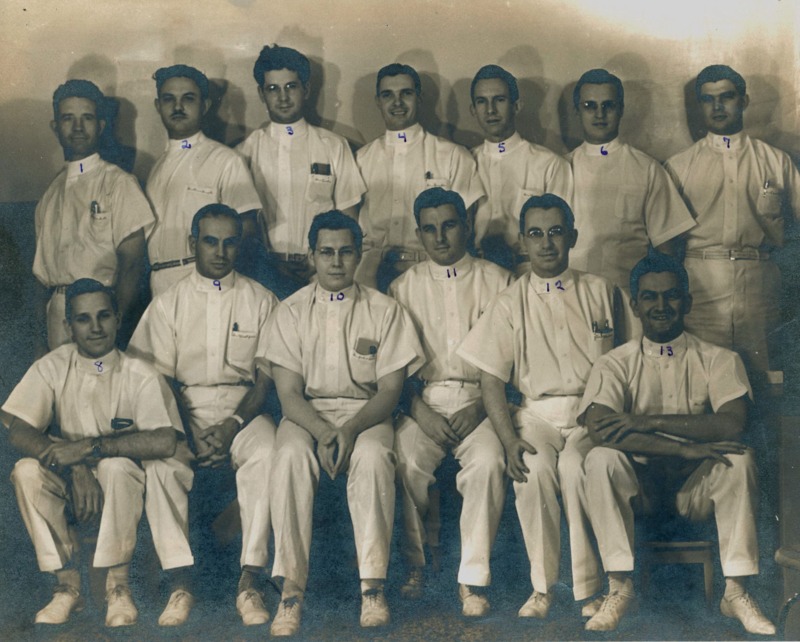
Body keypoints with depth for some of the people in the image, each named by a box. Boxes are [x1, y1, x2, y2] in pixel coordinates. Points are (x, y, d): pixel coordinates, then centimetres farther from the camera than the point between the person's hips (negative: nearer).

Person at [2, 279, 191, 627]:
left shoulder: (140, 374, -14)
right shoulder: (53, 368, -6)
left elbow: (164, 441, -27)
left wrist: (90, 448, -29)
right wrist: (72, 468, -28)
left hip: (127, 484, -3)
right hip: (72, 483, 3)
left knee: (117, 467, -35)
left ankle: (117, 585, -20)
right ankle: (67, 585, -15)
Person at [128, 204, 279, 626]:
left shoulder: (260, 300, 9)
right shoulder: (168, 304, 10)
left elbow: (268, 375, 2)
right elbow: (159, 378, 3)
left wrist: (234, 424, -15)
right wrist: (187, 432, -14)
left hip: (242, 407, 0)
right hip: (185, 409, 1)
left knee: (266, 453, -34)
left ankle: (249, 582, -32)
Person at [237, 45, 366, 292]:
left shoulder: (334, 146, 11)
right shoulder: (248, 149, 10)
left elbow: (348, 217, 9)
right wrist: (268, 263, -7)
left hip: (322, 271, 0)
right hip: (265, 270, 0)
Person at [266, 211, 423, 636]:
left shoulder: (384, 310, 5)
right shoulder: (291, 311, 5)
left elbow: (390, 389, -1)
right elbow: (289, 393, -2)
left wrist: (351, 429, -20)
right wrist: (323, 433, -22)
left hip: (366, 413, 0)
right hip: (306, 414, 1)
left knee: (372, 456, -35)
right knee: (291, 456, -34)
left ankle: (373, 587, -33)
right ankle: (291, 591, -34)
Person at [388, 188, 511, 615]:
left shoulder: (497, 282, 10)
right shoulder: (405, 287, 13)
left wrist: (481, 406, -10)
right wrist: (420, 410, -9)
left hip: (479, 400, -1)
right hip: (424, 399, 1)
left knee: (488, 460, -31)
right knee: (404, 460, -29)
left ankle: (473, 579, -22)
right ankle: (415, 564, -10)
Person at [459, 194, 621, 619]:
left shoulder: (601, 292, 9)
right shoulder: (510, 303, 7)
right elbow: (491, 382, 1)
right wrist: (509, 440, -12)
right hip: (536, 412, 1)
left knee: (574, 466, -31)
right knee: (534, 468, -30)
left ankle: (589, 588, -20)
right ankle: (542, 587, -17)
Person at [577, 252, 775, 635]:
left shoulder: (718, 360, 2)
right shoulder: (616, 365, 1)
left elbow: (733, 425, -17)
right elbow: (599, 428, -19)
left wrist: (649, 422, -22)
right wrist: (685, 447, -26)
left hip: (698, 488, 0)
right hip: (639, 485, 0)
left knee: (738, 459, -28)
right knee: (600, 459, -28)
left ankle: (735, 590, -21)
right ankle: (619, 586, -22)